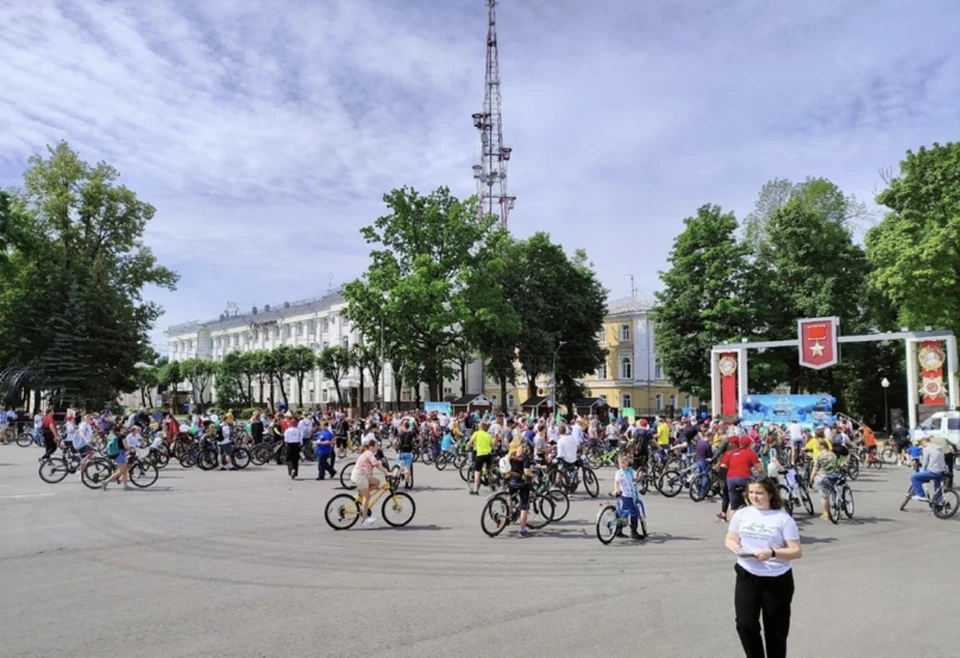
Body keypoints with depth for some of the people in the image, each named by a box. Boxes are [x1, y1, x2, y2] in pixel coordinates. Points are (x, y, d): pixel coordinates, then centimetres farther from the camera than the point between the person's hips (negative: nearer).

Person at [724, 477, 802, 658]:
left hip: (777, 581, -2)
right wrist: (736, 548, -13)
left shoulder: (783, 518, -9)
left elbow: (797, 551, -9)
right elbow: (730, 539, 10)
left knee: (776, 630, 12)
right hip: (747, 577, 2)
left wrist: (772, 553, -25)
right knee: (745, 625, -7)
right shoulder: (741, 514, 1)